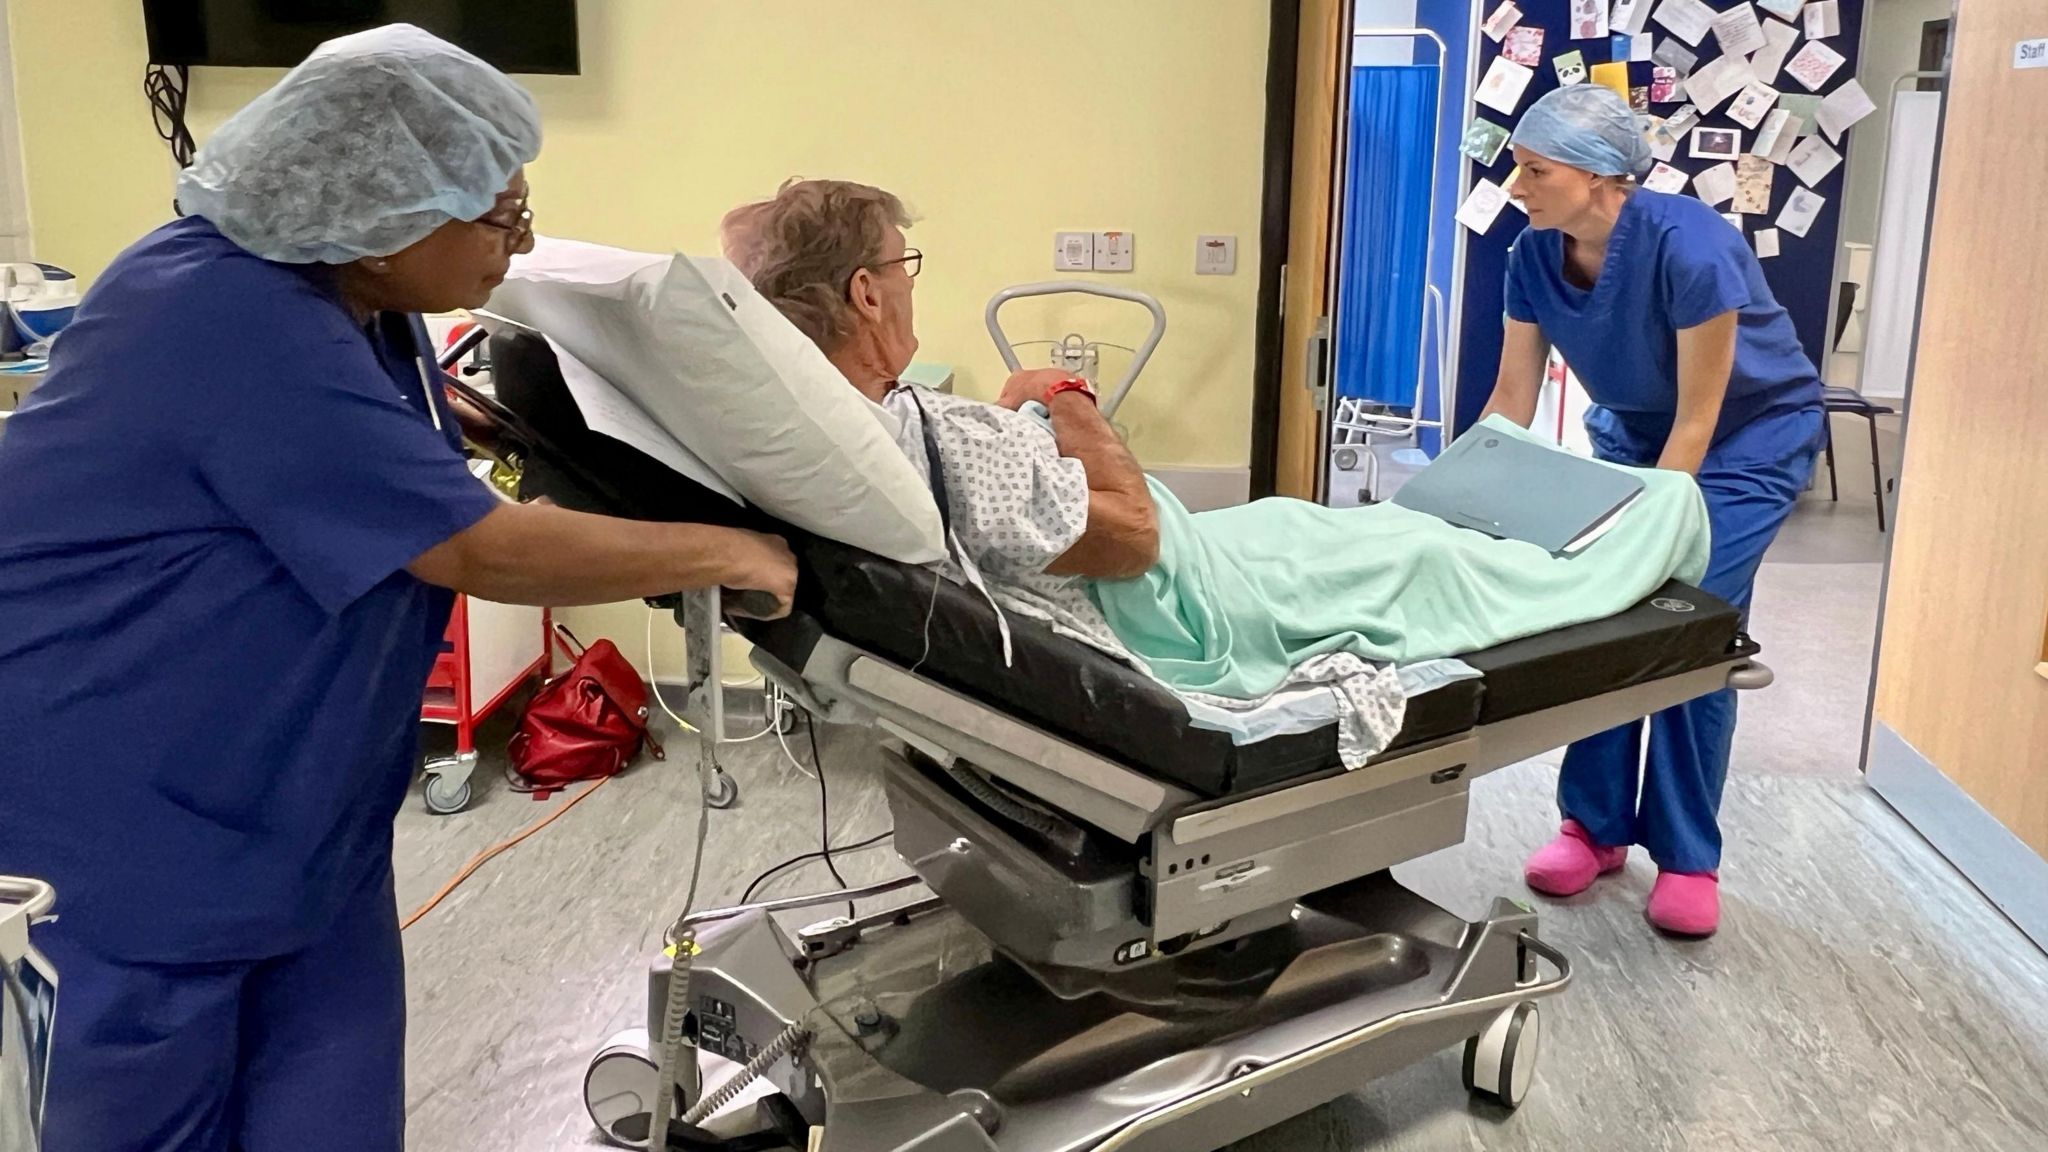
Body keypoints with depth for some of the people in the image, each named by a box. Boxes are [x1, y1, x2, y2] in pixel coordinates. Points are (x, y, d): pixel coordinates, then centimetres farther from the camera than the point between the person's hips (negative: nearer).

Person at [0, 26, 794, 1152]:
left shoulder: (338, 292, 3)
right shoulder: (240, 319, -26)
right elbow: (481, 550, -26)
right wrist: (725, 551, -17)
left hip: (289, 817, 9)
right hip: (116, 837, -8)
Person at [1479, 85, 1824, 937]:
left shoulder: (1686, 245, -33)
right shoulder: (1536, 257, -15)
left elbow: (1697, 420, -28)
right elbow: (1511, 402, -9)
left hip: (1750, 435, -5)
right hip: (1633, 430, 5)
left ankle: (1688, 858, 3)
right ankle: (1595, 825, 9)